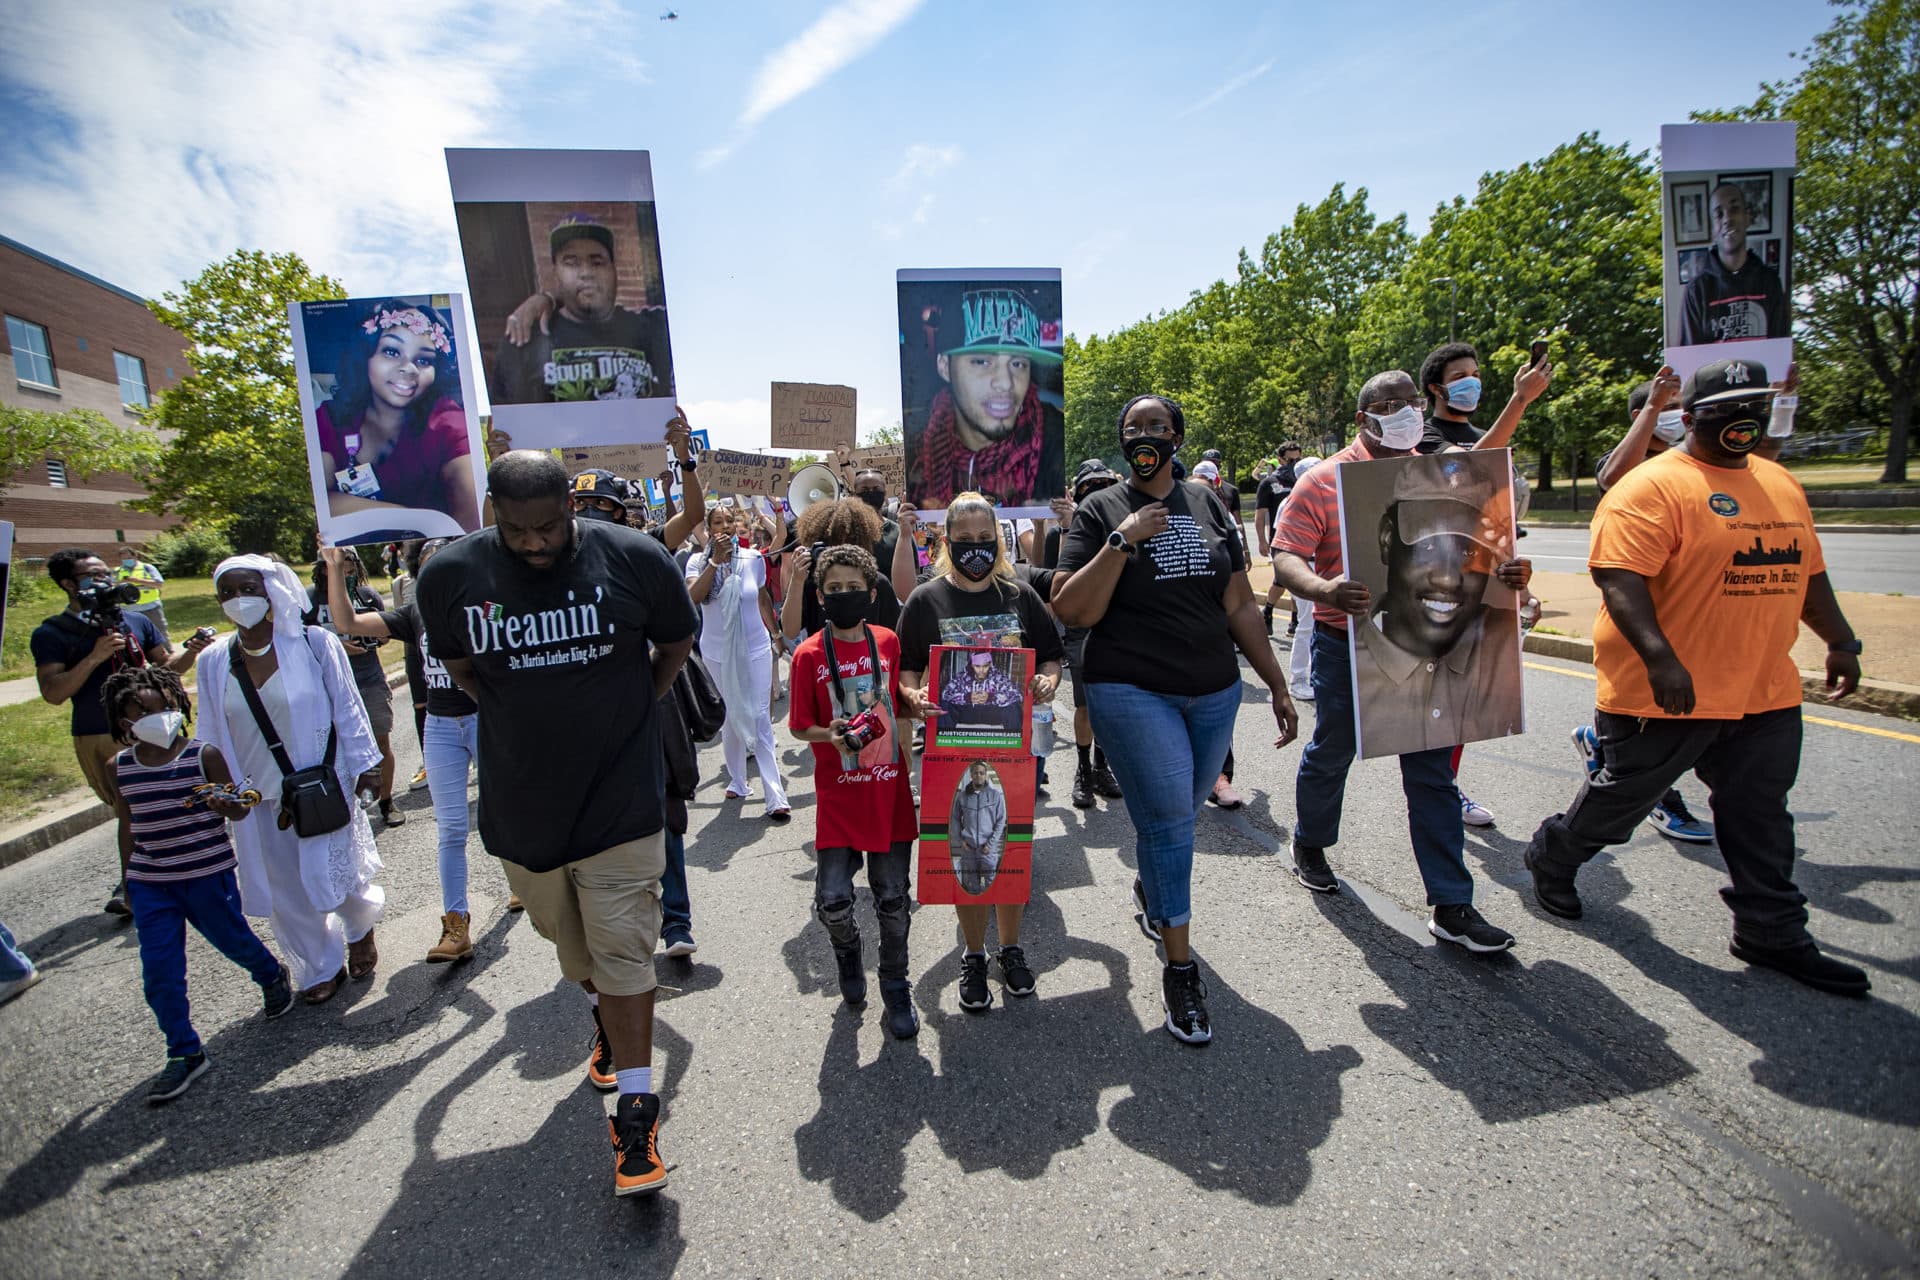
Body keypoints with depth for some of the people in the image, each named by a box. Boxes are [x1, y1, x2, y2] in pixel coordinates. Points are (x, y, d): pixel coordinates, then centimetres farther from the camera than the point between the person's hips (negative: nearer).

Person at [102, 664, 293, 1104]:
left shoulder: (204, 755, -10)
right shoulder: (120, 769, 1)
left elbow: (237, 807, -8)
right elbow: (127, 825, 12)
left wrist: (228, 805, -32)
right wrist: (128, 879, 15)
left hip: (208, 873, -3)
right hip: (150, 883, 3)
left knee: (232, 938, 12)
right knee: (159, 970, 3)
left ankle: (272, 977, 44)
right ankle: (185, 1053, 16)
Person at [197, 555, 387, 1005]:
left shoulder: (315, 643, -9)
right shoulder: (212, 662, 1)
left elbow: (348, 711, -5)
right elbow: (212, 737, 9)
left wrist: (364, 765, -4)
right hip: (259, 802, 4)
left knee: (338, 879, 5)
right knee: (285, 892, 12)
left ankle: (361, 929, 38)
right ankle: (321, 968, 32)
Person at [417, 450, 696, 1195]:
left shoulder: (633, 558, -13)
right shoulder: (452, 574, -7)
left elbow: (676, 640, 4)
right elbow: (457, 663, 11)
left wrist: (629, 709, 2)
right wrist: (520, 714, 1)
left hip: (618, 796, -3)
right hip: (521, 798, 4)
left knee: (622, 952, -1)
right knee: (566, 938, 23)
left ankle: (636, 1113, 11)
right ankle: (606, 1021, 53)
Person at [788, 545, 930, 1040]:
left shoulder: (888, 641, 3)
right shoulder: (810, 654, -6)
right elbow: (799, 726, -2)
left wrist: (912, 701, -6)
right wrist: (830, 734, -21)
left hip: (890, 789, 2)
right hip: (838, 793, -2)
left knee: (892, 899, 9)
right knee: (831, 900, -4)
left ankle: (896, 989, 32)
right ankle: (848, 949, 32)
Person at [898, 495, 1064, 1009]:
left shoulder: (1019, 595, 4)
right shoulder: (926, 599, -1)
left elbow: (1050, 656, 10)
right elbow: (906, 668, 1)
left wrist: (1047, 681, -11)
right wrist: (912, 696, -19)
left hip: (1014, 742, 2)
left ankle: (1011, 948, 33)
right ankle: (974, 956, 29)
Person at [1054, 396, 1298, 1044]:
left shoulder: (1205, 502, 9)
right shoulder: (1100, 510, -4)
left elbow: (1239, 604, 10)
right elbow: (1071, 611, -14)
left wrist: (1277, 684, 10)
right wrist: (1124, 539, -21)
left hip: (1215, 691, 5)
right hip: (1134, 692, -4)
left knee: (1174, 815, 16)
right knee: (1169, 820, -6)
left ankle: (1148, 889, 48)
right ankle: (1180, 969, 12)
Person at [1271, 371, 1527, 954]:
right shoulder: (1325, 480, -7)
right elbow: (1286, 559, -14)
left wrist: (1502, 570, -8)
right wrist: (1325, 590, -34)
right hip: (1347, 646, -3)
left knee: (1433, 771, 5)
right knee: (1331, 753, 14)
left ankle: (1451, 906, 14)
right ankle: (1309, 844, 40)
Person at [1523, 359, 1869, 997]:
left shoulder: (1780, 483, 15)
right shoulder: (1653, 486, -14)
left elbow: (1807, 571, 23)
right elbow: (1618, 576, -24)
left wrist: (1841, 640, 18)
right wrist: (1659, 657, -32)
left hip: (1766, 693, 8)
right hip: (1666, 695, -7)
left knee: (1761, 821, 15)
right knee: (1619, 799, 8)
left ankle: (1772, 934, 28)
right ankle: (1551, 859, 31)